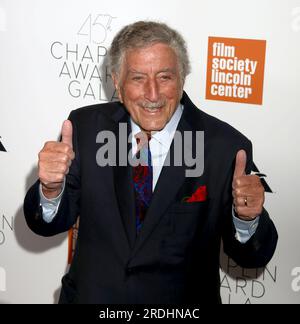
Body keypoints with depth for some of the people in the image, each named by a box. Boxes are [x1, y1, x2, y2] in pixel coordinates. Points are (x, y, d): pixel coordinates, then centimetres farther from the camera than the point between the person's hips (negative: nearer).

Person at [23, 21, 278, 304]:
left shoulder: (225, 146, -18)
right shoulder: (86, 126, -10)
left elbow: (252, 258, -13)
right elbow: (49, 225, -8)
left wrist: (247, 219, -34)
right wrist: (52, 189, -29)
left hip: (182, 301, -1)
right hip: (90, 295, 2)